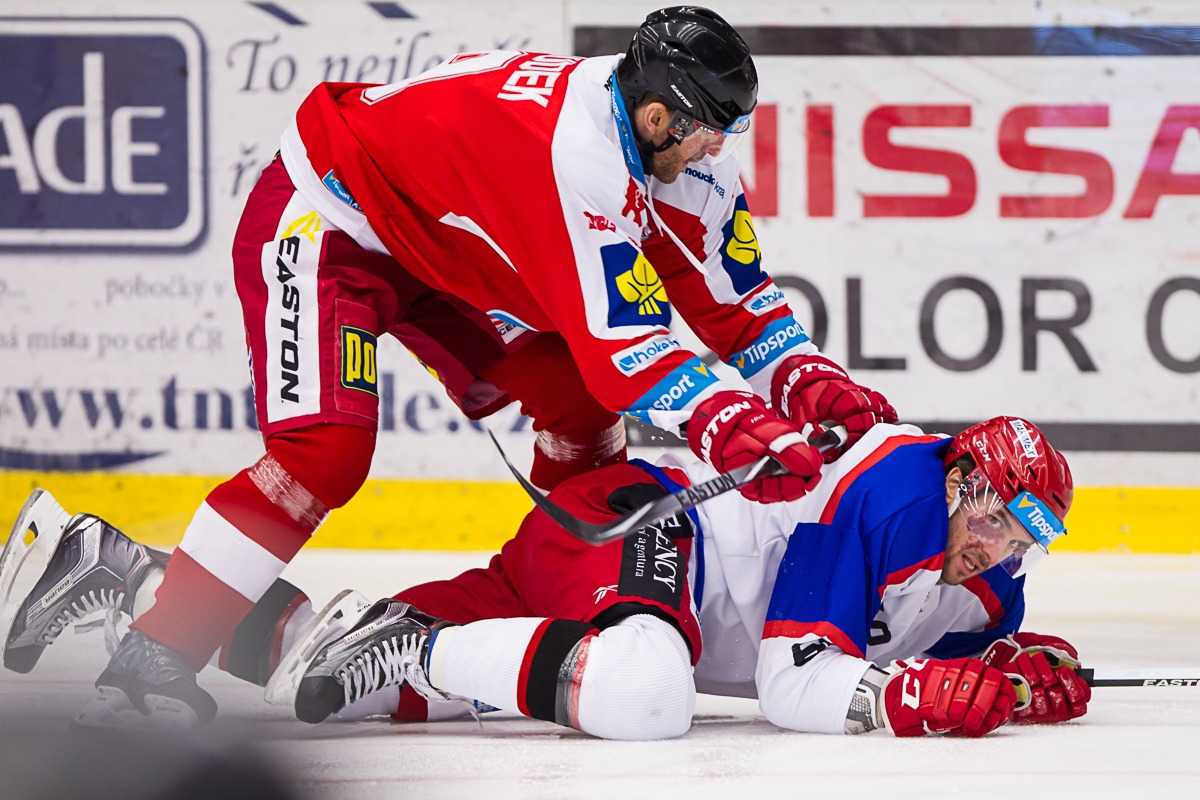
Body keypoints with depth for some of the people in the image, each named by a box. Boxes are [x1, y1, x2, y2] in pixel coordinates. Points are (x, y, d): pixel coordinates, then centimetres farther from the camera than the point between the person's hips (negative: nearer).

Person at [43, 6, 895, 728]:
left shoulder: (678, 142, -9)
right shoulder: (575, 152, -36)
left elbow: (731, 290, 0)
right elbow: (620, 339, -38)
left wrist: (810, 379, -13)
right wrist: (729, 424, -45)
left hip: (437, 241, 10)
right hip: (324, 220, -10)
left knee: (579, 399, 3)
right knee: (326, 450, -26)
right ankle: (154, 654, -25)